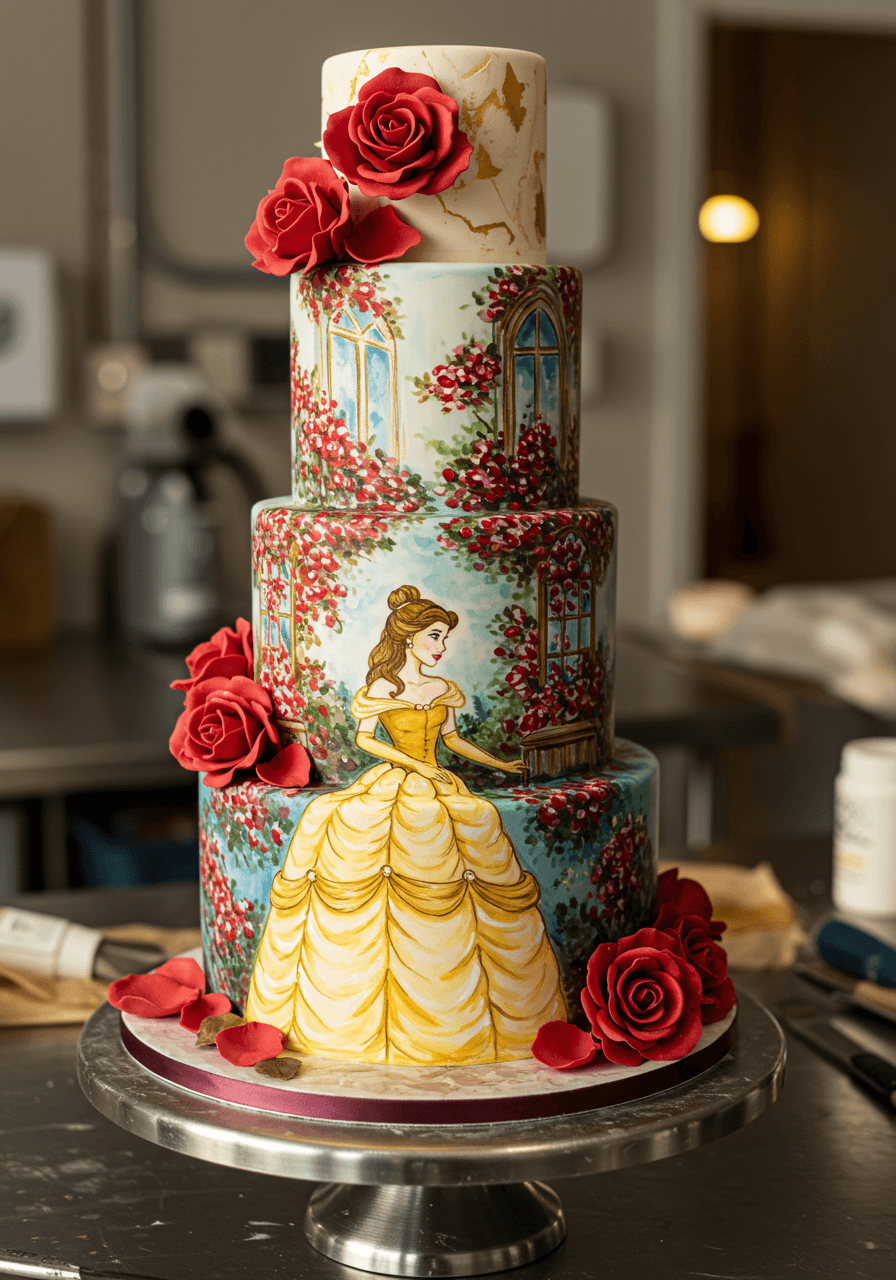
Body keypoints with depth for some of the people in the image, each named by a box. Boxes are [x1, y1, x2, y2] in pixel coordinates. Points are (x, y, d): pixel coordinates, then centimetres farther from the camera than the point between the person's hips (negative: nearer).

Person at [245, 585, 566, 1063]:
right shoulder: (381, 688, -1)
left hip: (438, 789, 3)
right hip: (392, 785, -3)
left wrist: (501, 764, 17)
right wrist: (417, 765, -10)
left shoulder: (443, 689, 11)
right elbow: (364, 738, -4)